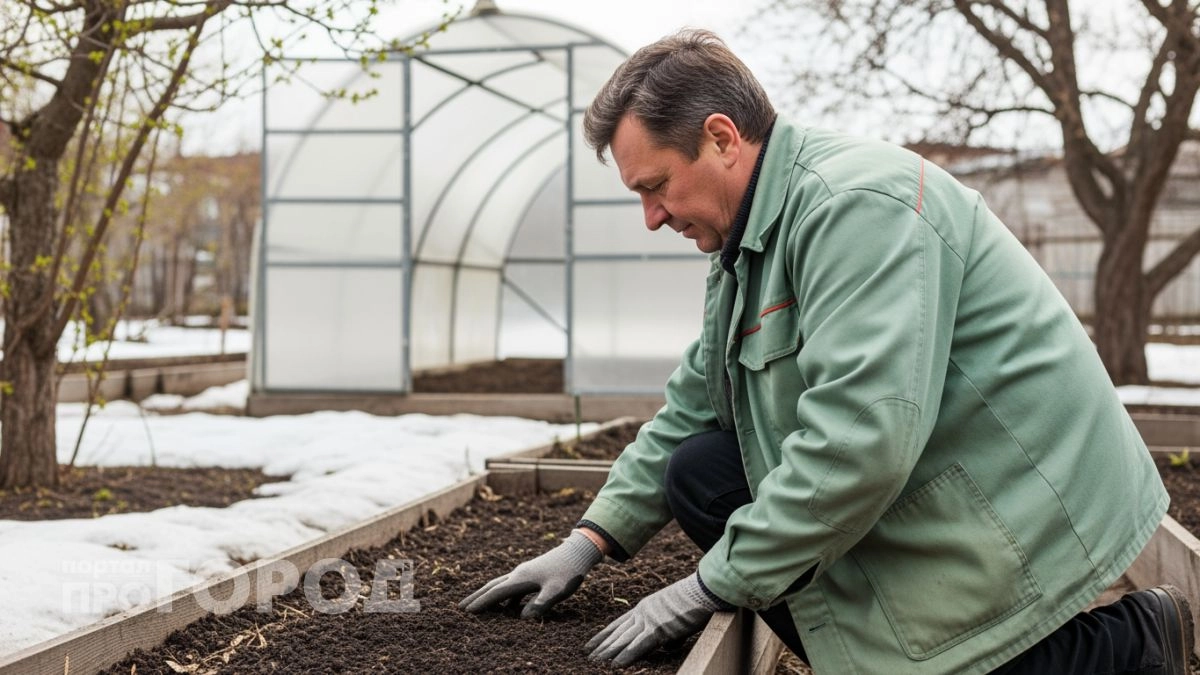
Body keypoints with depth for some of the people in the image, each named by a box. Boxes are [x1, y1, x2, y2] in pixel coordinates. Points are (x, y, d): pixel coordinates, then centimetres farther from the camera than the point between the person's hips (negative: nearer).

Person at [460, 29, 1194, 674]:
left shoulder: (855, 203, -22)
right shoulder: (748, 242, 10)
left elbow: (861, 442, -31)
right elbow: (693, 407, 18)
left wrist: (714, 584, -22)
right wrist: (590, 541, 12)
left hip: (1015, 515, -9)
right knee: (699, 477, 1)